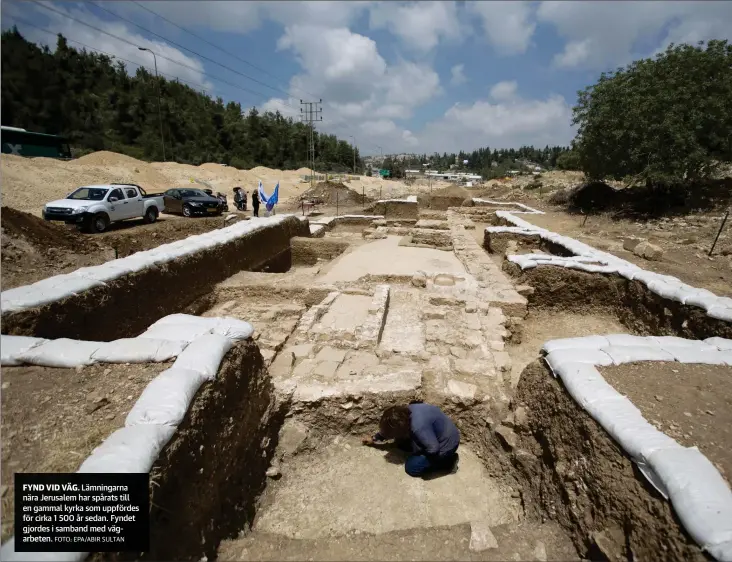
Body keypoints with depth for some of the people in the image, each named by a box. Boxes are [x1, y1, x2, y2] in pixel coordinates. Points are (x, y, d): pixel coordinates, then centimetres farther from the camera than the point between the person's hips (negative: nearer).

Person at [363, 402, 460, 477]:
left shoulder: (419, 427, -37)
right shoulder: (406, 412, -10)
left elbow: (433, 449, -29)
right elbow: (388, 428, 7)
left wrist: (418, 451, -12)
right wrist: (374, 439, 16)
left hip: (446, 444, -9)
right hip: (436, 434, 9)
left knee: (411, 467, -7)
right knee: (401, 441, 10)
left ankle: (448, 461, 2)